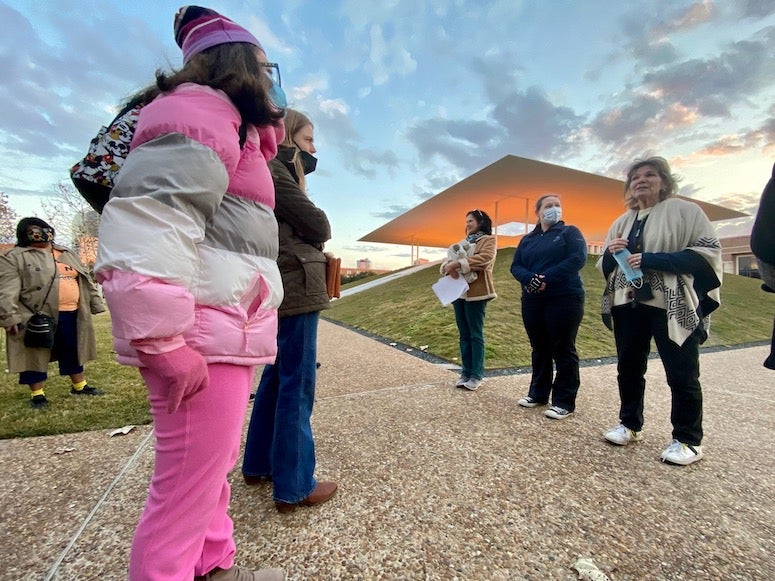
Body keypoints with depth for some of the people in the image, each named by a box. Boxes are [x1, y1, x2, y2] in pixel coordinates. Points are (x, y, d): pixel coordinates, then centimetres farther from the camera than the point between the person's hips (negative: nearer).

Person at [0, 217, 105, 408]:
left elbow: (85, 281, 17)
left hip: (70, 314, 5)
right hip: (38, 316, -5)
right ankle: (37, 394, 18)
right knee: (36, 353, 5)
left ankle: (79, 386, 27)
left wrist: (96, 304, 13)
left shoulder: (68, 254, 16)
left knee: (73, 351, 14)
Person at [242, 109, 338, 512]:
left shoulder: (273, 172, 22)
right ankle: (293, 487, 8)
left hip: (281, 288, 11)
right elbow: (320, 227, -13)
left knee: (276, 378, 17)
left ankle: (258, 464, 31)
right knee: (297, 386, -5)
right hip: (295, 287, -11)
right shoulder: (272, 170, -8)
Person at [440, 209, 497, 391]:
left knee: (476, 335, -2)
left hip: (476, 293, -6)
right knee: (464, 335, 8)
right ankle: (465, 372, 15)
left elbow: (485, 258, -18)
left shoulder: (488, 239, 3)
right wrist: (449, 266, -14)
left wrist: (459, 263, -25)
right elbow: (446, 260, 10)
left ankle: (476, 375, 6)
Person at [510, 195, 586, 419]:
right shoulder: (527, 239, 16)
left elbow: (578, 258, -11)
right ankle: (538, 393, 25)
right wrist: (530, 279, -16)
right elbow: (516, 266, 6)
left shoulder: (570, 232, 5)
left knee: (563, 349, 0)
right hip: (532, 300, 4)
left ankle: (564, 402, 9)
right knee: (539, 348, 12)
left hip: (564, 298, -4)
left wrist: (547, 279, -20)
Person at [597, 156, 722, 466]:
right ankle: (630, 424, 27)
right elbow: (605, 266, 18)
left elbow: (708, 252, -9)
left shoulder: (684, 210, 0)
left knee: (681, 373, 3)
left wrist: (653, 259, -20)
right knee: (629, 368, 12)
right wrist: (610, 252, -5)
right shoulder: (622, 222, 16)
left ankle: (688, 440, 18)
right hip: (629, 305, 5)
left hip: (671, 306, -5)